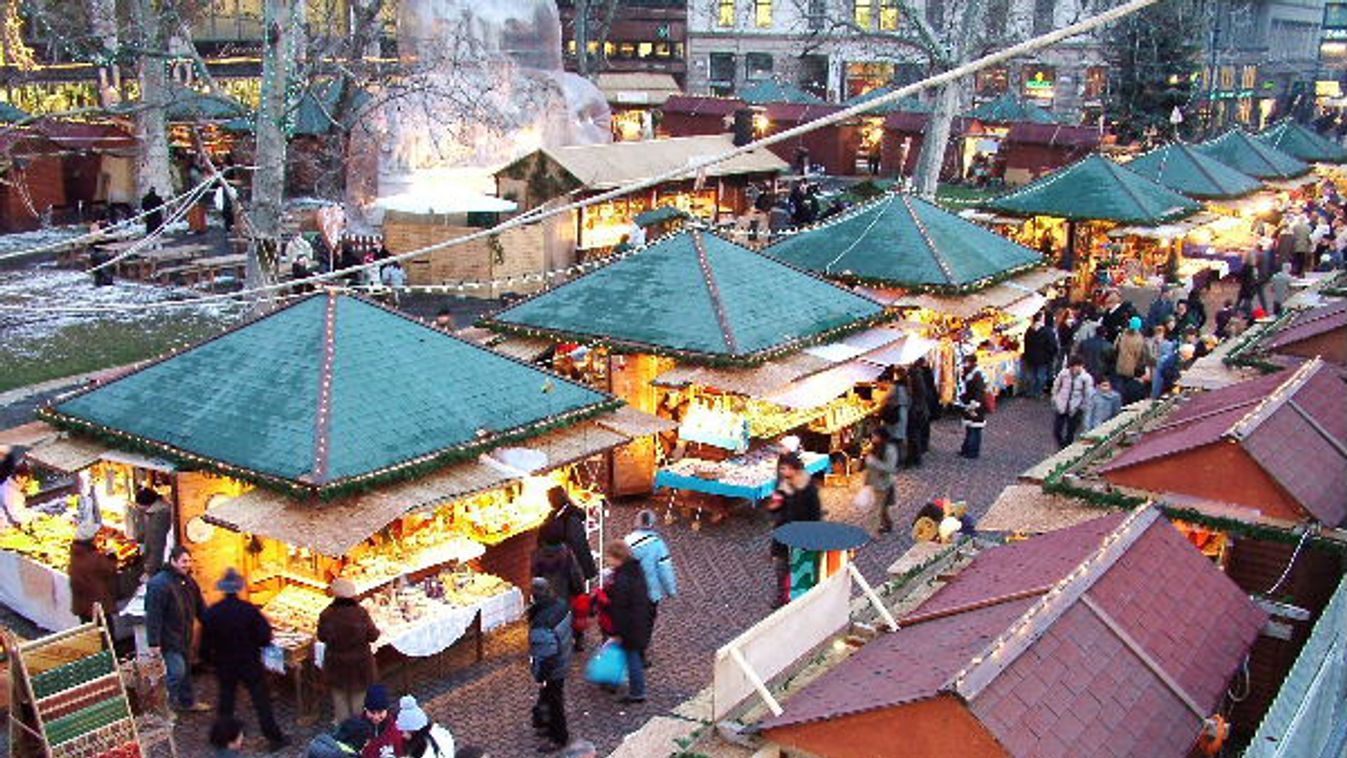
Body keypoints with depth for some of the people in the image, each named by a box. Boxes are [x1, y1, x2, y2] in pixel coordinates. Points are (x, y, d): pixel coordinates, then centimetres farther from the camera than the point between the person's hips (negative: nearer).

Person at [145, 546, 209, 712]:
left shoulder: (188, 581, 7)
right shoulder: (159, 584, -21)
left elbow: (200, 607, 15)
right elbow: (153, 615, -23)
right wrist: (154, 642, -24)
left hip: (184, 636, 9)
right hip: (169, 638, -9)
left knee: (185, 669, 18)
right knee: (177, 671, -10)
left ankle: (188, 701, 30)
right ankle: (168, 704, 6)